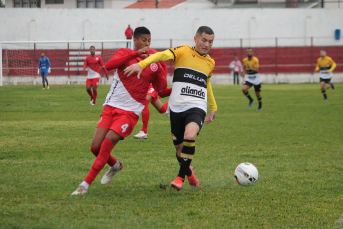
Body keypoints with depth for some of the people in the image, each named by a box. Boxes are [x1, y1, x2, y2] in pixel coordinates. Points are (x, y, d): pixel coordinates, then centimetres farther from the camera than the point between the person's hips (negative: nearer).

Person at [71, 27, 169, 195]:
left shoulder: (153, 61, 5)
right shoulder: (124, 53, 3)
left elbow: (160, 88, 1)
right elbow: (109, 65, -20)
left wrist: (160, 69, -14)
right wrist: (135, 54, -27)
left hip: (130, 111, -2)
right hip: (111, 106, 2)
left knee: (107, 143, -19)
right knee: (96, 147, -4)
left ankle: (86, 184, -13)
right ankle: (115, 165, 29)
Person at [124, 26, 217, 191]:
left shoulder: (210, 63, 14)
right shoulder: (183, 52, 0)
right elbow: (162, 55, -18)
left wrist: (213, 108, 38)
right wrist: (142, 64, -35)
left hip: (196, 108, 1)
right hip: (176, 108, -1)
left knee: (190, 136, -29)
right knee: (179, 149, 6)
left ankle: (181, 176, -13)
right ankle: (189, 172, 39)